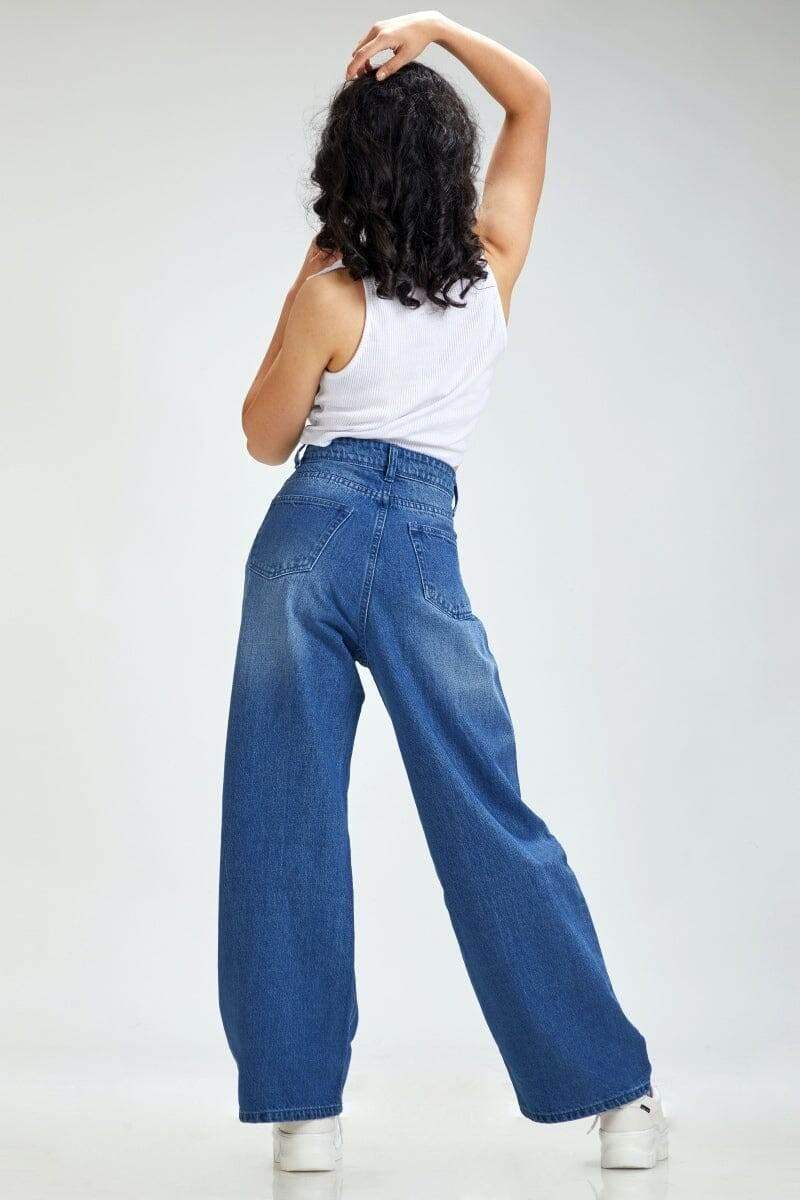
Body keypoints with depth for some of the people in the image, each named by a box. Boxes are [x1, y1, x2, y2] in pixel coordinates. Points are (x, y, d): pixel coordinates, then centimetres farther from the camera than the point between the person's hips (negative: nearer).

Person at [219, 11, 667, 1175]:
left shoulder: (329, 297, -5)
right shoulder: (495, 265, 4)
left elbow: (266, 439, 9)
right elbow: (536, 99, 19)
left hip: (312, 539, -2)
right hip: (425, 552, 2)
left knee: (287, 819, 4)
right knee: (490, 822, 7)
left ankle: (304, 1104, 5)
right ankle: (618, 1093, 9)